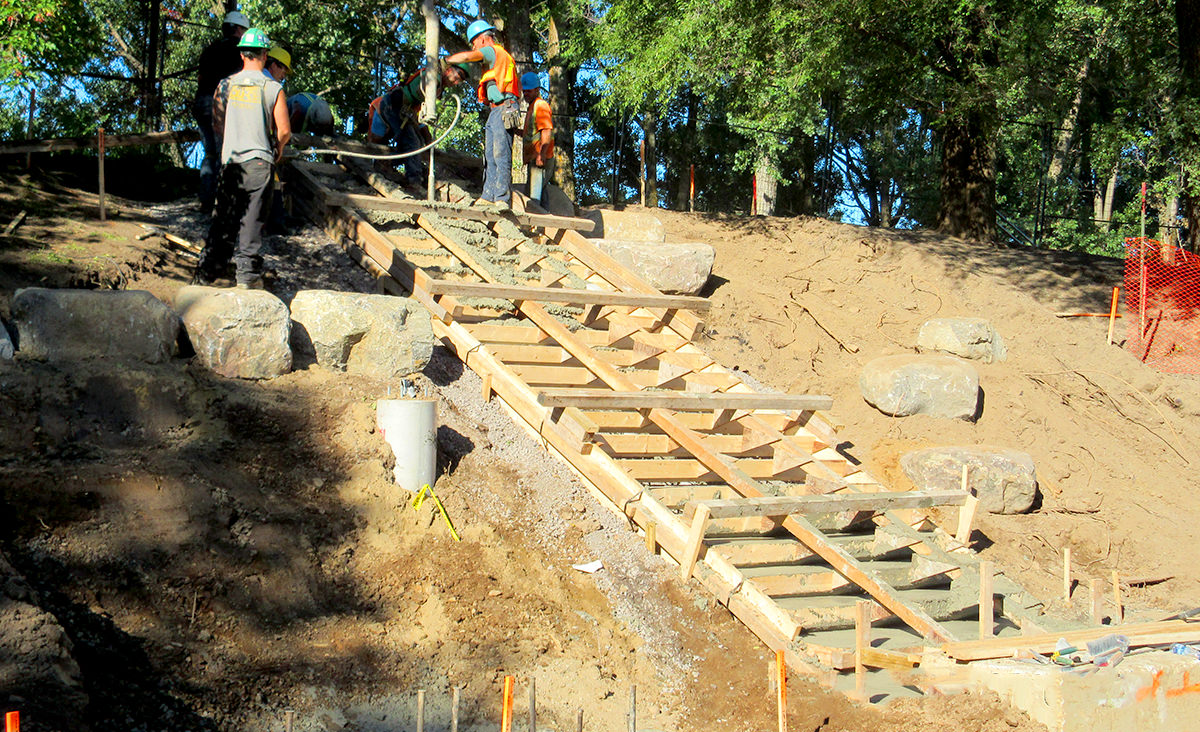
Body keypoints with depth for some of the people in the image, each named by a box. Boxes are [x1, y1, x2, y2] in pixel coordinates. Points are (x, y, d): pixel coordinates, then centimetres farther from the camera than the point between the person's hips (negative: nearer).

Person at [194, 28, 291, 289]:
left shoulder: (225, 85, 4)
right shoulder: (272, 88, -4)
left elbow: (217, 124, 10)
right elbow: (284, 131, -3)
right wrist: (278, 148, 18)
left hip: (230, 161, 3)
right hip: (259, 162, -3)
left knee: (223, 220, 10)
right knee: (252, 220, 2)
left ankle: (205, 274, 11)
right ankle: (247, 274, 2)